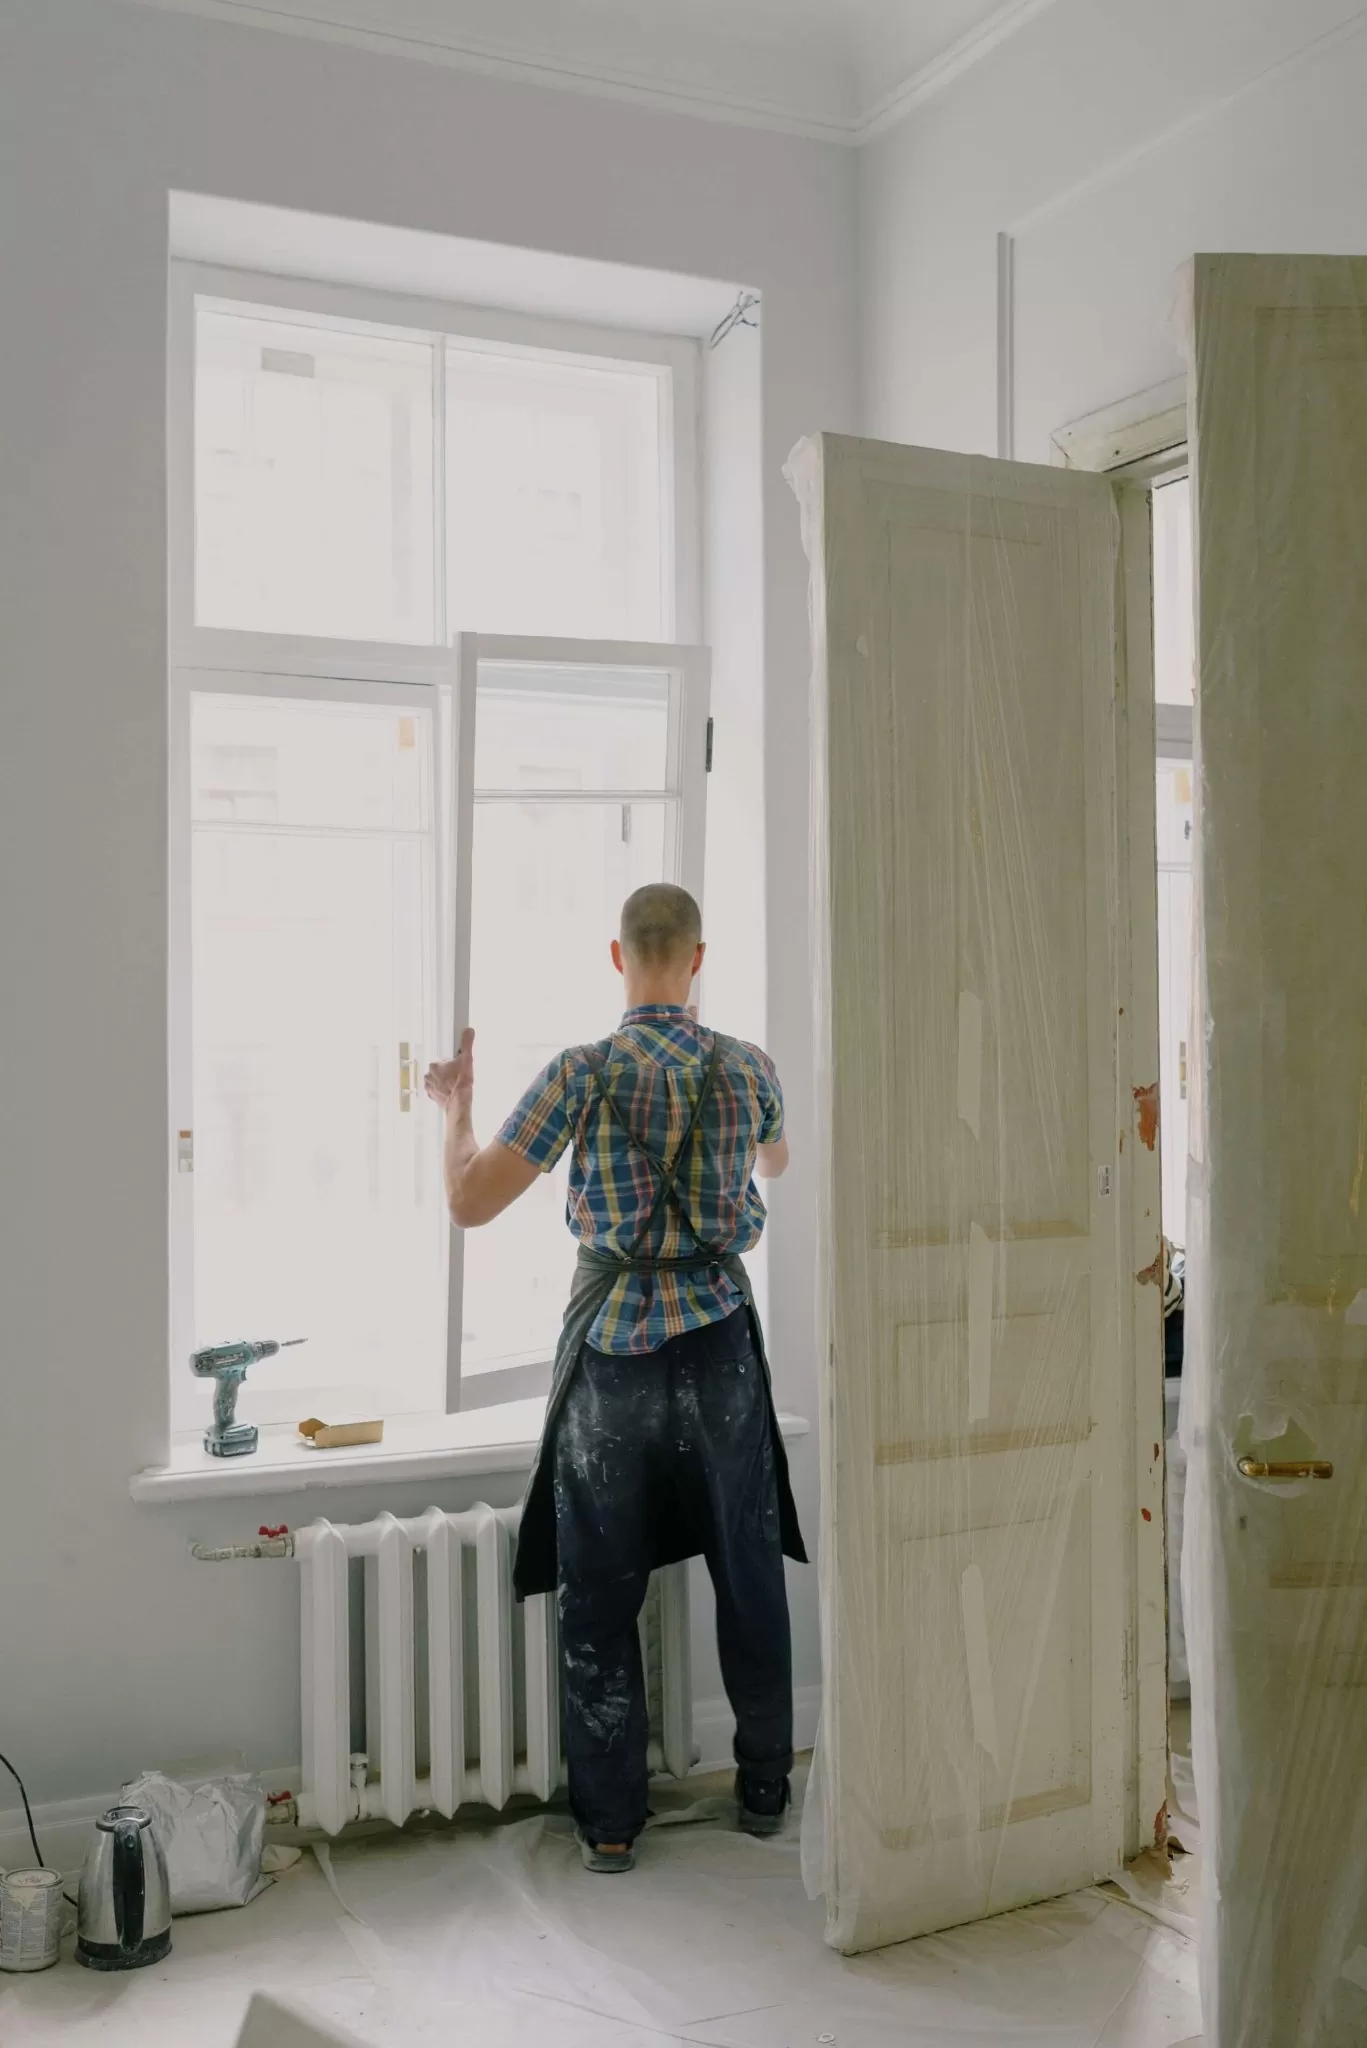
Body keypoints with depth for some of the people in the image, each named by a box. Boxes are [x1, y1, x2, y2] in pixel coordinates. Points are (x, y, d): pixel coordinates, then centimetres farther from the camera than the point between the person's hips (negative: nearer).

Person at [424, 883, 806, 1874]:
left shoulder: (582, 1073, -11)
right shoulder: (750, 1068, -2)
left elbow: (469, 1203, -9)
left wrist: (458, 1104, 7)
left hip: (613, 1351, -2)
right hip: (722, 1345, 2)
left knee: (602, 1598, 9)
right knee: (748, 1572, 17)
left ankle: (611, 1823, 17)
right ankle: (765, 1789, 29)